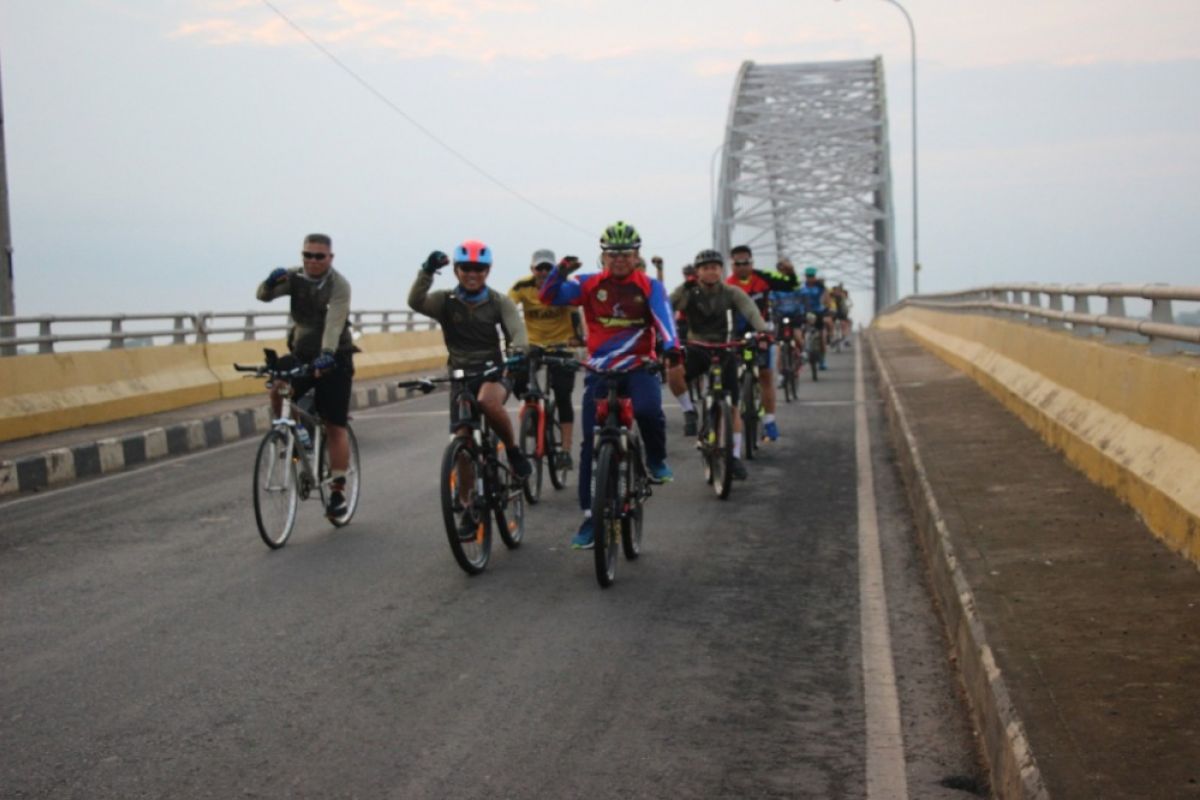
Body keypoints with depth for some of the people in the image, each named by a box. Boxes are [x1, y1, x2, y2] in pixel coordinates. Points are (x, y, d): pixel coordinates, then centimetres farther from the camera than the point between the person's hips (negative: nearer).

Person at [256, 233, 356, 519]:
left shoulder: (339, 285, -14)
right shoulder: (294, 277, 0)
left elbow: (334, 322, -28)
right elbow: (263, 295, -12)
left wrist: (327, 354, -44)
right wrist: (270, 283, -35)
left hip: (333, 358, -4)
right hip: (301, 354, 4)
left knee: (335, 427, -3)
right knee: (277, 390, -26)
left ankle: (338, 491, 4)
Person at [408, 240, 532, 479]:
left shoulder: (499, 302, 0)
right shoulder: (445, 301, 1)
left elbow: (517, 330, -13)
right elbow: (415, 302, -17)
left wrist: (518, 351, -36)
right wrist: (427, 271, -32)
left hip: (492, 372, -2)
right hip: (460, 376, 2)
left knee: (488, 402, -36)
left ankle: (513, 450, -12)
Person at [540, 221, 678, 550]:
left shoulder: (649, 287, -2)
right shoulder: (590, 284, -1)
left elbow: (663, 316, -19)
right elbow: (550, 296, -10)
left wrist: (671, 346, -38)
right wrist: (561, 272, -29)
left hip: (639, 365, -1)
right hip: (600, 369, 1)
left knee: (648, 409, -33)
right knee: (591, 444, -2)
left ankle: (656, 459, 0)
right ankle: (590, 515, 8)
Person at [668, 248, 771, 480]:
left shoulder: (731, 292, -8)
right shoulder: (686, 291, -9)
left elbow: (750, 311, -23)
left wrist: (762, 331, -43)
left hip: (724, 350, 1)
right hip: (696, 349, -1)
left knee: (731, 406, -2)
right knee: (673, 370, -34)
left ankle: (736, 456, 10)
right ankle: (689, 411, -10)